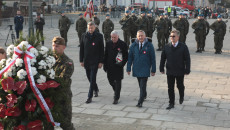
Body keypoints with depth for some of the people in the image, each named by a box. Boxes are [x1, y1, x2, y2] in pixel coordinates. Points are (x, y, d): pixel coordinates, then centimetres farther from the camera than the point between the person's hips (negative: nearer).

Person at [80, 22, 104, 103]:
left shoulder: (99, 36, -3)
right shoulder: (84, 36, 5)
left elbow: (102, 50, -2)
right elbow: (81, 49, 8)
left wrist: (101, 62, -7)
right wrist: (81, 60, 4)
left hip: (95, 61, -4)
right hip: (86, 61, 4)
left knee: (92, 78, -6)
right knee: (89, 78, 13)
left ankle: (90, 97, -1)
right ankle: (95, 89, 39)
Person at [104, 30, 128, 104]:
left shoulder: (123, 44, -6)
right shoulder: (108, 43, 6)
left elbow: (126, 56, -2)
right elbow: (106, 55, 11)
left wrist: (122, 63, -14)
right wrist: (105, 65, 7)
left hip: (118, 67, -4)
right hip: (110, 67, 4)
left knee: (118, 82, -2)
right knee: (111, 81, 13)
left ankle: (116, 98, 4)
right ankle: (116, 91, 42)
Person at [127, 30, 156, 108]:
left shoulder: (149, 45, -3)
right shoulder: (133, 45, 4)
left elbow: (153, 58, -1)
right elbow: (130, 57, 7)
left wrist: (153, 70, -3)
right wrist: (128, 68, 2)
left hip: (145, 69, -3)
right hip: (136, 69, 3)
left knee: (143, 86, -8)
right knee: (140, 85, 15)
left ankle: (140, 102, -6)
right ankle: (144, 95, 40)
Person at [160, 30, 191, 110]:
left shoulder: (183, 47, -7)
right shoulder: (167, 47, 0)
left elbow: (187, 59, -7)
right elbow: (163, 58, 8)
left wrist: (187, 70, -11)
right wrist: (161, 69, 7)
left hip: (180, 72, -2)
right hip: (170, 71, 2)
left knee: (180, 86, 13)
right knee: (170, 88, 4)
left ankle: (181, 97, 44)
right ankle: (171, 103, 15)